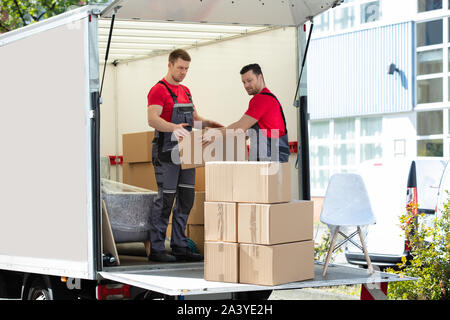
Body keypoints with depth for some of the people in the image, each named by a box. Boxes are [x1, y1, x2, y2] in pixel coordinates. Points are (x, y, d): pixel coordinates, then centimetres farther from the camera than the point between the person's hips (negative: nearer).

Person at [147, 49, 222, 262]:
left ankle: (179, 246, 15)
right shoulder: (158, 90, -9)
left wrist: (208, 123, 4)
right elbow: (153, 119, -22)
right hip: (166, 153, -8)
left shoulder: (185, 91, 17)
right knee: (165, 200, -7)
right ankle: (156, 249, -1)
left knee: (186, 200, 8)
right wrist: (174, 127, -39)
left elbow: (193, 117, 25)